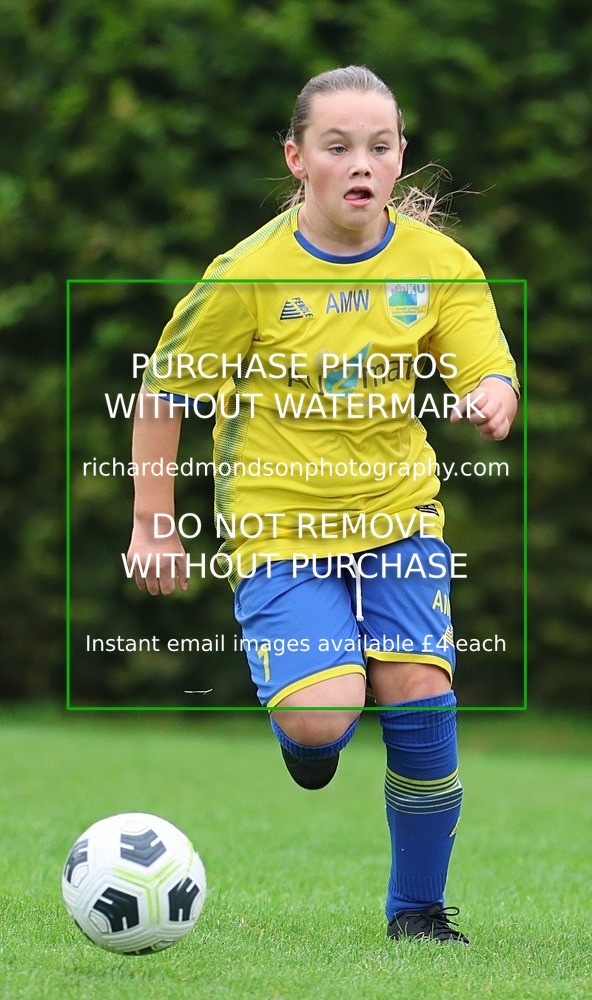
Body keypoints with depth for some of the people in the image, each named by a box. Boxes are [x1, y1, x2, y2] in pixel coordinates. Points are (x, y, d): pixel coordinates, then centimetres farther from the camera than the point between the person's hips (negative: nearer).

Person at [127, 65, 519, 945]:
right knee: (323, 720, -20)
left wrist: (491, 402, -32)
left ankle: (418, 910, 9)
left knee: (420, 701, -11)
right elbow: (163, 393, -2)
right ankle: (296, 720, 21)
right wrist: (152, 527, -1)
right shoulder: (250, 275, -12)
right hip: (277, 525, -3)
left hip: (398, 514, 3)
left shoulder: (438, 264, -3)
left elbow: (492, 374, -6)